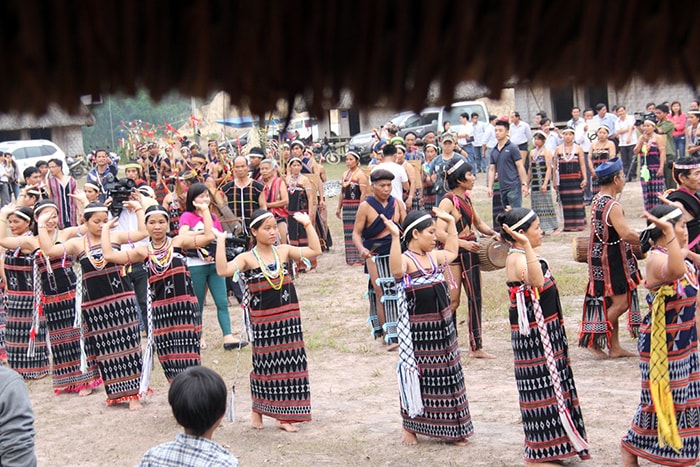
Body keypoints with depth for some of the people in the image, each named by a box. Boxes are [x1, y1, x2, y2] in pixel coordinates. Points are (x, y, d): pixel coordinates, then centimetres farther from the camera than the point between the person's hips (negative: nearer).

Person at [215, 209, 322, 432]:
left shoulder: (284, 251, 4)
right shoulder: (248, 259, -6)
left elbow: (315, 251, -1)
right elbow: (223, 270, -23)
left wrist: (307, 224, -4)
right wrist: (220, 241, -23)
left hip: (288, 318, 3)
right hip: (262, 321, -3)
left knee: (288, 363, 6)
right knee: (265, 365, 6)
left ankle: (283, 416, 17)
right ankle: (257, 410, 29)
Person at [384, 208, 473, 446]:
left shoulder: (434, 256, 10)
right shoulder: (406, 259, -14)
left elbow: (452, 252, 32)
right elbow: (397, 271, -38)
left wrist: (451, 223, 31)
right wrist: (394, 237, -42)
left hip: (442, 324, 8)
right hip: (418, 328, -7)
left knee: (447, 375, 13)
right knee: (417, 376, 4)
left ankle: (451, 429, 25)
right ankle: (409, 426, 20)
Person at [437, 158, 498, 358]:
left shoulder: (466, 198, 10)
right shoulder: (448, 201, -15)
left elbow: (478, 223, 22)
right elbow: (440, 233, -24)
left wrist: (493, 233, 4)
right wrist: (463, 243, -29)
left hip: (470, 253, 8)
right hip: (453, 254, -8)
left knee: (475, 299, 8)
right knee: (453, 301, -3)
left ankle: (476, 347, 15)